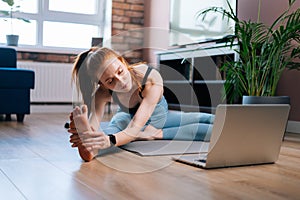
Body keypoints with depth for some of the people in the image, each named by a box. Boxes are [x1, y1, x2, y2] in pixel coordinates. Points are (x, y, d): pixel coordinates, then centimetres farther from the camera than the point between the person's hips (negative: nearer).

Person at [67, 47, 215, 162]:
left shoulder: (152, 79, -41)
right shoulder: (102, 93, -31)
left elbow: (136, 127, -51)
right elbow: (92, 128, -43)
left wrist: (109, 141, -72)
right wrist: (84, 134, -69)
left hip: (158, 118, 0)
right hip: (128, 117, 0)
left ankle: (156, 134, -23)